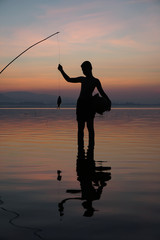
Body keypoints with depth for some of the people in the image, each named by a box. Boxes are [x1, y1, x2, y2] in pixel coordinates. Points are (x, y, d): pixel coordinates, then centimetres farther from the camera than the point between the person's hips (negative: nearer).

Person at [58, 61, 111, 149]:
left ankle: (91, 145, -1)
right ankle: (80, 145, 7)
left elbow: (102, 93, 3)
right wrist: (62, 71, 19)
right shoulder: (82, 79, 18)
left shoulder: (95, 81, 5)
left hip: (89, 104, -5)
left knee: (90, 126, -4)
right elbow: (69, 79, 25)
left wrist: (108, 101, -11)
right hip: (81, 103, 5)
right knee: (80, 127, 4)